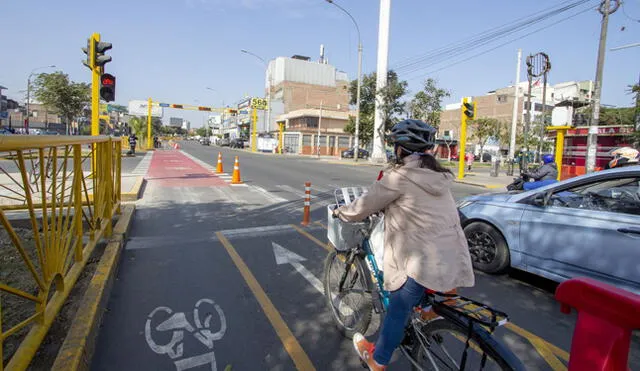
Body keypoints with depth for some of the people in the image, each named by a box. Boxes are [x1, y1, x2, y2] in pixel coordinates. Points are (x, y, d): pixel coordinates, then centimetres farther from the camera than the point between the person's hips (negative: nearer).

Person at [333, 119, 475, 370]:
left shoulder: (399, 176, -12)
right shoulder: (440, 176, 11)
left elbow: (363, 208, -5)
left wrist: (340, 212, 14)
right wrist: (387, 205, 36)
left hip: (425, 262, -7)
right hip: (453, 259, 7)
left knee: (398, 311, 11)